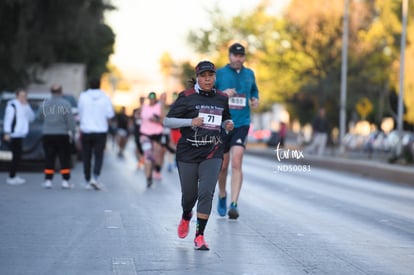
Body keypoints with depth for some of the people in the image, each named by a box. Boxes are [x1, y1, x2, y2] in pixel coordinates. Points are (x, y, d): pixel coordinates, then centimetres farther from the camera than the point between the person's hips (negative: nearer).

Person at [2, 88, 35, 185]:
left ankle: (13, 176, 19)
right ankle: (11, 177, -8)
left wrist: (27, 106, -2)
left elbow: (31, 118, 9)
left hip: (20, 135, 9)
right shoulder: (12, 105, -9)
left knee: (18, 155, 11)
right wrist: (7, 133, -21)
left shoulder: (25, 106, 17)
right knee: (16, 155, -11)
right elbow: (8, 119, -14)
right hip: (13, 135, -9)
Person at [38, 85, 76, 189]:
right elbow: (71, 120, -10)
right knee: (64, 158, 4)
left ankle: (48, 180, 6)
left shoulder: (44, 105, 4)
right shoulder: (65, 104, -7)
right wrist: (72, 133, -5)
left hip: (47, 136, 3)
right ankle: (65, 181, 1)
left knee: (49, 158, 8)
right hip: (62, 135, -3)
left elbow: (39, 117, 16)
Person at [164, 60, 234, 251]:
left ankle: (200, 236, -7)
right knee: (189, 193, 7)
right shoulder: (187, 97, -3)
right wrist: (191, 122, -17)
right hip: (188, 153, -2)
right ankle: (186, 217, 43)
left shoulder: (222, 99, 9)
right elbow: (167, 121, -4)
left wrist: (228, 125, 2)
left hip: (212, 154, 2)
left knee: (206, 193, -12)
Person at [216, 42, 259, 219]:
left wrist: (255, 100, 4)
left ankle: (233, 204, -19)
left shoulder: (249, 74, 9)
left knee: (236, 163, -16)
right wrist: (221, 94, -17)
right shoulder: (219, 74, 0)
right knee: (223, 165, 9)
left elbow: (254, 91, 26)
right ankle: (222, 196, 36)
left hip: (242, 125, 0)